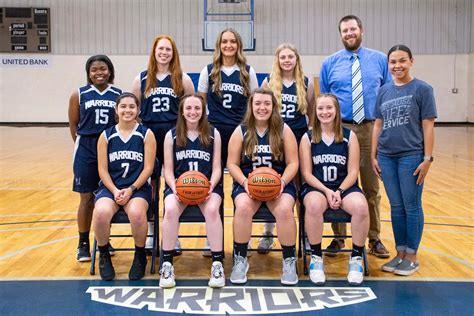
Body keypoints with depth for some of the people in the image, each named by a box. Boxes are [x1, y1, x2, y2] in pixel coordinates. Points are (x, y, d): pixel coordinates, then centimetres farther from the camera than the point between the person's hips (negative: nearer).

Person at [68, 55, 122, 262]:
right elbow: (73, 124, 6)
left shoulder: (119, 95, 3)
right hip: (86, 151, -1)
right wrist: (84, 144, 7)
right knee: (87, 198, 3)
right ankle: (83, 244, 13)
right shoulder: (79, 95, 1)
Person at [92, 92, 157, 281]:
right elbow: (102, 169, 3)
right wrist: (115, 191, -11)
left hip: (138, 187, -2)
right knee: (101, 212, -31)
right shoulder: (106, 136, 7)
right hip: (110, 187, 2)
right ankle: (104, 256, -3)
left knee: (136, 213, -35)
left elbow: (148, 168, -3)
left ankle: (140, 257, -5)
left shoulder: (146, 134, 2)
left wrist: (131, 189, -14)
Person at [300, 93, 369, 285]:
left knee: (361, 206, -32)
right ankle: (316, 258, -16)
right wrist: (327, 191, -15)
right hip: (316, 187, -1)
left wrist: (339, 191, -15)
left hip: (344, 186, 1)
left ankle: (356, 258, -10)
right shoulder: (308, 138, 4)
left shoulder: (349, 136, 5)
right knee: (314, 205, -37)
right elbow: (306, 173, -1)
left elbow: (353, 171, 1)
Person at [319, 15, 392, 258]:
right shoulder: (329, 63, 6)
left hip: (371, 130, 0)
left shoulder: (379, 60, 7)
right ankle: (338, 238, 16)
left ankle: (374, 239, 17)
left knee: (372, 188, 6)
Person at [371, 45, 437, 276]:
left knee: (412, 207, 3)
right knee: (396, 207, 10)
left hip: (411, 156, -4)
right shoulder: (384, 91, 10)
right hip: (387, 157, 4)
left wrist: (427, 158, -10)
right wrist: (373, 156, 8)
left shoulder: (422, 89, -3)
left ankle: (412, 257, 14)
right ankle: (400, 253, 22)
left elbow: (428, 126, -6)